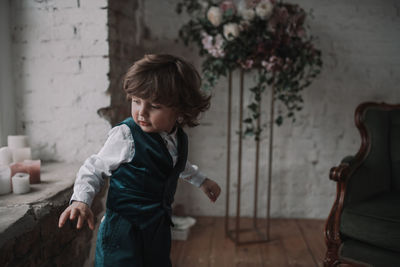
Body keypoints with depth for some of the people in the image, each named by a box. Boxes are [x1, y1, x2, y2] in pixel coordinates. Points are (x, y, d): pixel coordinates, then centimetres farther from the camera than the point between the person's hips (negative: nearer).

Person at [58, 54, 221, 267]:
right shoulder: (125, 136, -21)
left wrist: (201, 180, 34)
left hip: (158, 228, 6)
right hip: (124, 231, -6)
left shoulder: (179, 139, -1)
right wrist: (81, 201, -24)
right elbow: (94, 169, -9)